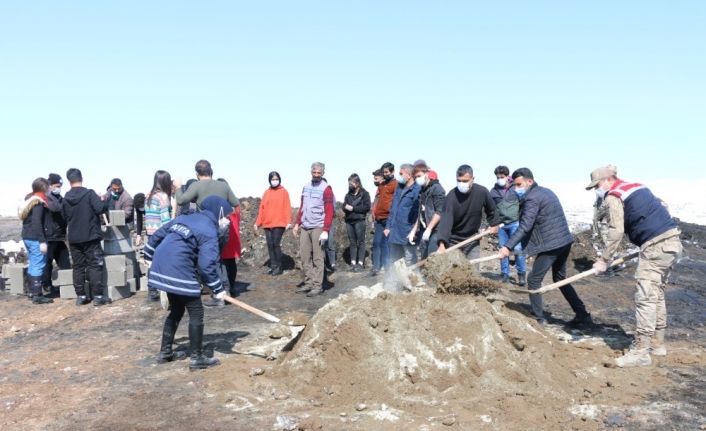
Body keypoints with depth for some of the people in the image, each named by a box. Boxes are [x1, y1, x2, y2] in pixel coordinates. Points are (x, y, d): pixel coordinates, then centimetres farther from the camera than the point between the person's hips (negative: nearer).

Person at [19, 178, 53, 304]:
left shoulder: (29, 200, 15)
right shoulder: (39, 202, -13)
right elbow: (37, 222, -21)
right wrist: (42, 241, -22)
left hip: (27, 236, 10)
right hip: (35, 238, -10)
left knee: (33, 265, 14)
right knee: (39, 265, -8)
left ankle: (32, 292, 20)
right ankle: (37, 295, -8)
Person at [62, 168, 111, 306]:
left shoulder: (66, 198, 5)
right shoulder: (89, 194, -12)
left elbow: (64, 217, 15)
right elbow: (100, 208, -20)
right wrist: (105, 202, 0)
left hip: (74, 238, 5)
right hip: (91, 237, -4)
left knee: (78, 267, 10)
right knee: (95, 266, 0)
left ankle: (81, 296, 12)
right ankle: (98, 296, -1)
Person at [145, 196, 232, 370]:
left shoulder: (184, 218, 19)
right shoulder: (210, 232, -7)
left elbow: (158, 235, 24)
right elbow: (207, 264, -16)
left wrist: (149, 256, 35)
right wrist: (218, 289, -8)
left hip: (162, 268, 9)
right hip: (179, 273, -9)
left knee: (177, 310, 23)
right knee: (196, 312, 3)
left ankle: (165, 352, 30)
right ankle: (197, 358, 5)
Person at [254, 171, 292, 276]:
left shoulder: (284, 192, 2)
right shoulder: (266, 192, 13)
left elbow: (287, 207, -5)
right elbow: (262, 208, 13)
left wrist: (288, 221, -14)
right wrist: (258, 222, 8)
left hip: (279, 223, -5)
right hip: (267, 224, 5)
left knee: (276, 244, -8)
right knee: (270, 245, 4)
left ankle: (279, 267, 1)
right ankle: (273, 266, 11)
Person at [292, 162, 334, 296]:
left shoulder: (326, 189, -6)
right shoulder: (306, 187, 14)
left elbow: (329, 212, -11)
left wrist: (325, 230, -18)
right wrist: (297, 223, 12)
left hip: (318, 228, -6)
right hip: (304, 227, 6)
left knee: (317, 258, -3)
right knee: (304, 256, 7)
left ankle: (317, 286, 1)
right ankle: (308, 283, 15)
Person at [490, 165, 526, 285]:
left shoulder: (516, 188, 0)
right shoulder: (493, 191, 7)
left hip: (515, 223, -3)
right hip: (500, 225, 3)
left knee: (517, 249, -7)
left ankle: (521, 274, 7)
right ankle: (505, 275, 14)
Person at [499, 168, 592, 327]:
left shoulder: (532, 198, -14)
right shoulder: (546, 191, 16)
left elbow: (525, 227, -23)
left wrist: (508, 246, -26)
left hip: (551, 245, -10)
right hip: (564, 242, 10)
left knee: (534, 280, 3)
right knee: (560, 279, 20)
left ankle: (538, 319, 9)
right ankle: (583, 316, 18)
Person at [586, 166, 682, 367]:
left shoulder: (614, 196, -5)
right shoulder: (636, 187, 22)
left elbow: (616, 231, -13)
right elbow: (660, 208, 25)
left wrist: (604, 260, -8)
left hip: (656, 245, -10)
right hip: (672, 241, 10)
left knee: (645, 297, -8)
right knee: (656, 293, 18)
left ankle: (640, 352, -6)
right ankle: (657, 343, 26)